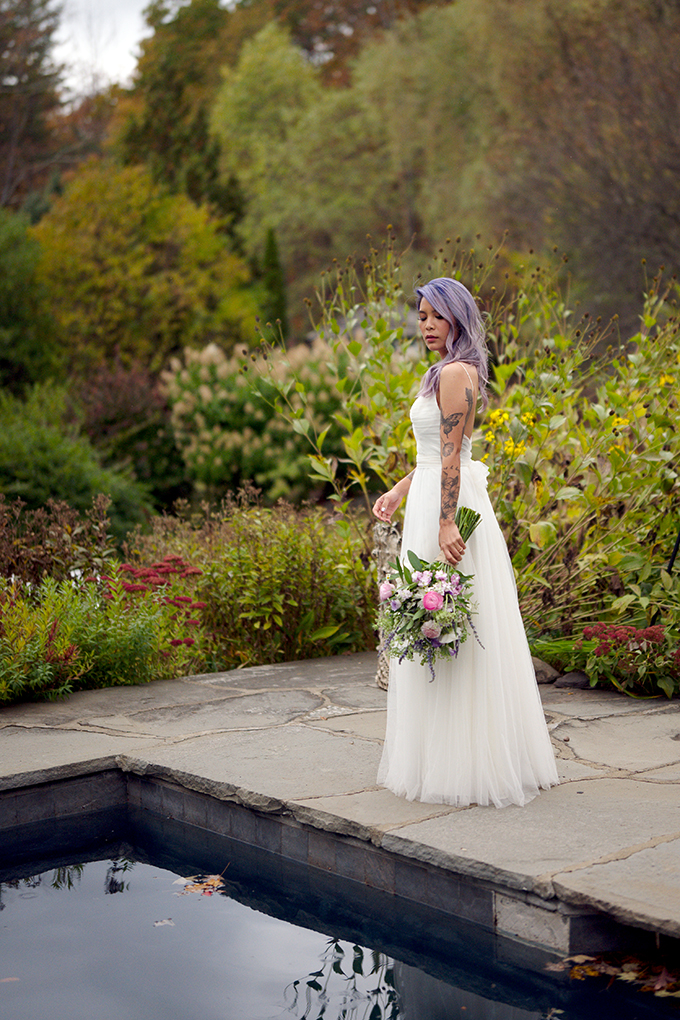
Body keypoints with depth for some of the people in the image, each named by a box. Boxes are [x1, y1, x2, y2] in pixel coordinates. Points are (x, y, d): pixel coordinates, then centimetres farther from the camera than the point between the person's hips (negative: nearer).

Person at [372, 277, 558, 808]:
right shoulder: (455, 372, 17)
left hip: (447, 506, -10)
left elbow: (452, 456, -20)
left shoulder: (455, 373, -14)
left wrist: (445, 524, -24)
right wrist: (399, 491, 18)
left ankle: (458, 764, 2)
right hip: (434, 502, 10)